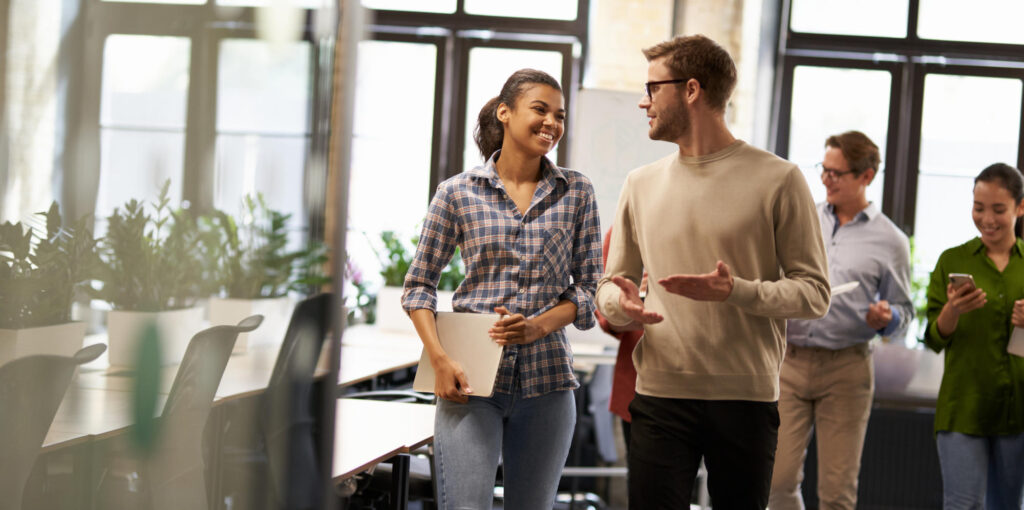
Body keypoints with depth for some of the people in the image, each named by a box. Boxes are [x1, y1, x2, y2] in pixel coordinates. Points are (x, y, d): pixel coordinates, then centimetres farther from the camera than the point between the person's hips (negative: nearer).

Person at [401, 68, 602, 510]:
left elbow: (588, 287, 6)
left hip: (545, 377, 2)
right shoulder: (458, 192, 2)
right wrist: (439, 360, -8)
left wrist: (538, 326, -12)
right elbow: (418, 285, 5)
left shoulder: (577, 193, 7)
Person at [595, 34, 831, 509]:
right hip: (660, 395, 3)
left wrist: (736, 292, -20)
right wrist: (619, 302, -8)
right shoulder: (641, 184, 13)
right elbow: (611, 285, 17)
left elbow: (814, 292, -3)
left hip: (746, 399, -2)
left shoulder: (778, 179, -1)